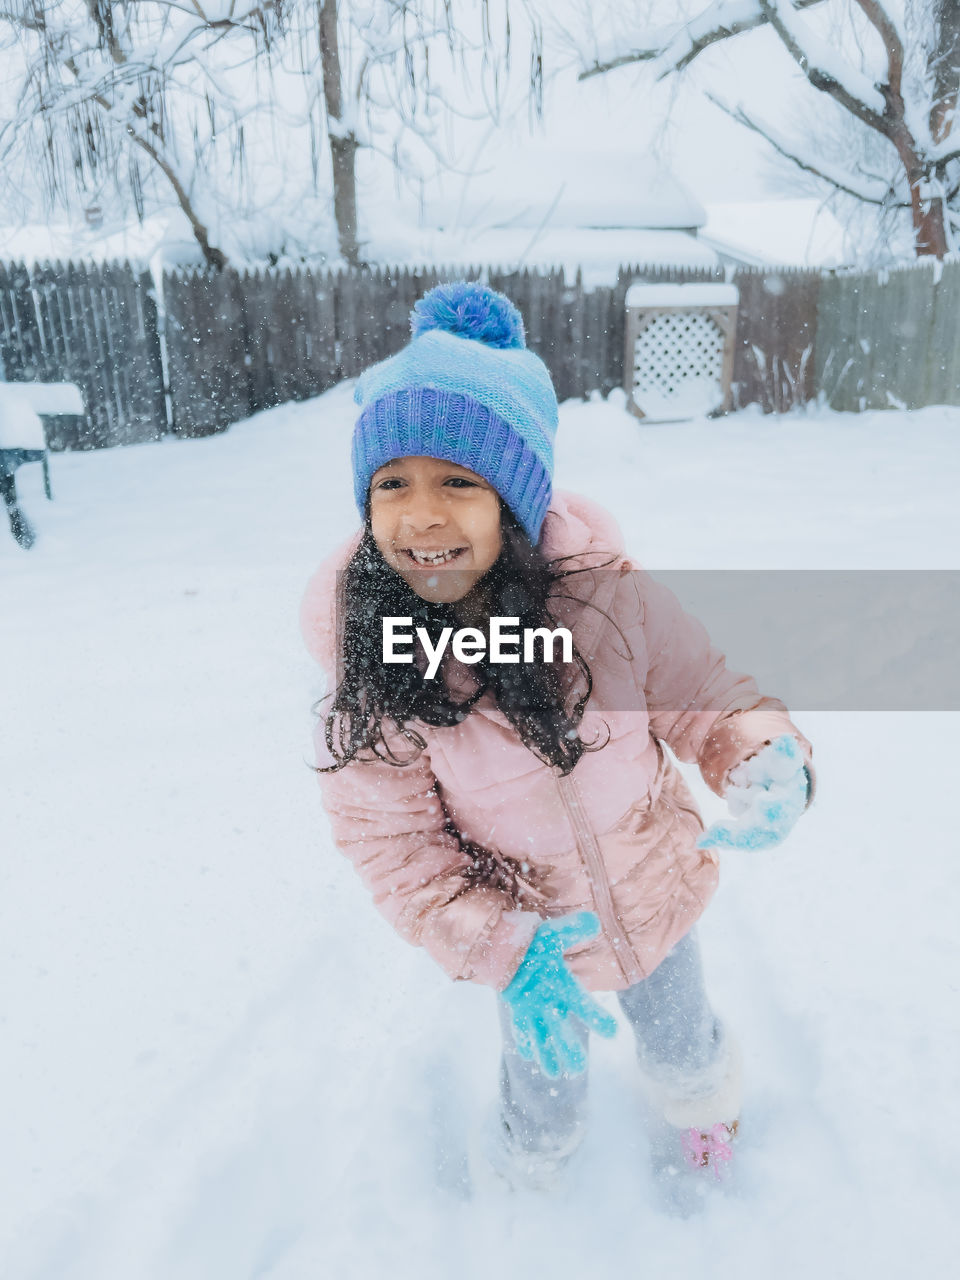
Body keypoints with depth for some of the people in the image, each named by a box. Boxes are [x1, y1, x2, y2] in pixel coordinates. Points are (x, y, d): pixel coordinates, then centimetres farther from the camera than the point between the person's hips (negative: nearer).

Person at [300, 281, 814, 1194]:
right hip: (527, 932, 0)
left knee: (682, 1050, 30)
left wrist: (768, 761, -37)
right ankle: (526, 1184, 63)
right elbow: (391, 842, -19)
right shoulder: (367, 670, -26)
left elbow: (708, 697, -15)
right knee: (544, 1102, 24)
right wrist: (504, 952, -31)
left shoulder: (606, 593, -27)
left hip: (656, 896, 1)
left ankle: (702, 1120, 69)